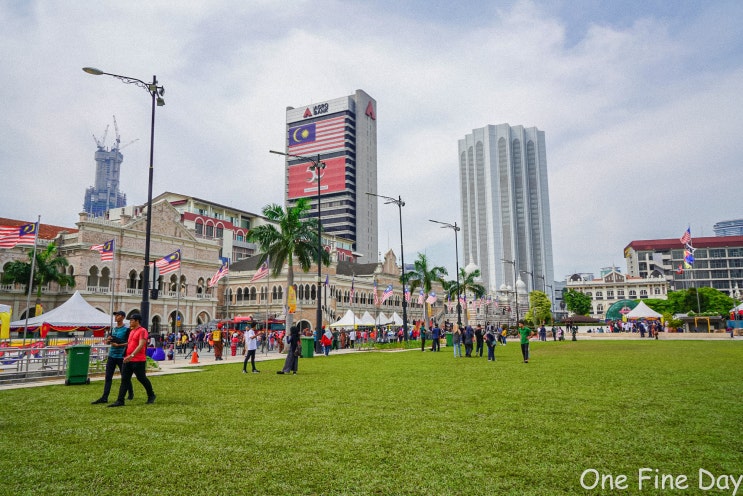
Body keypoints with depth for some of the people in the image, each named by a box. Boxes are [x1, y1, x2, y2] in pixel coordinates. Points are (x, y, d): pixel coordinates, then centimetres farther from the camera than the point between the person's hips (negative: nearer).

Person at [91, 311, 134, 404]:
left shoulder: (126, 329, -7)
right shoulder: (113, 329, 13)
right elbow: (107, 342, 18)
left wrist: (118, 345, -21)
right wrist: (108, 340, -4)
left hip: (121, 356, -6)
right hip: (111, 355, 6)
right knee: (108, 377, 1)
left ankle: (131, 394, 22)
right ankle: (104, 397, 0)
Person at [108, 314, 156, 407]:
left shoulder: (142, 331, -11)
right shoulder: (131, 331, 17)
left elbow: (141, 345, -21)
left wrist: (132, 355, -29)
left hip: (138, 361, -8)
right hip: (128, 360, 8)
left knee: (142, 378, 3)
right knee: (124, 380, 3)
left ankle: (151, 396, 22)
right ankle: (120, 401, 3)